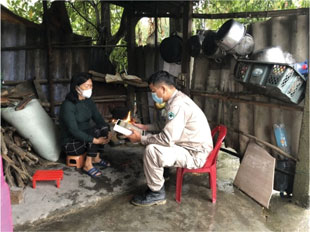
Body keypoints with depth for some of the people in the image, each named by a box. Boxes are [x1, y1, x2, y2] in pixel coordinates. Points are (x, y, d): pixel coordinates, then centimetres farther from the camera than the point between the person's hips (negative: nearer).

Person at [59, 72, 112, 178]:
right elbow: (74, 131, -28)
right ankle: (88, 165, -15)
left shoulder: (88, 101, 1)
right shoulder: (68, 105, -23)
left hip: (84, 135, 7)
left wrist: (107, 131, -19)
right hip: (71, 143, -7)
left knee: (104, 128, -15)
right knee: (97, 132, -27)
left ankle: (96, 158, 0)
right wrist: (95, 140, -33)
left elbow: (98, 118, 1)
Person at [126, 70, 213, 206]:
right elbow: (168, 126, 21)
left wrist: (140, 139, -15)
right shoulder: (177, 99, 7)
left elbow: (167, 139, -28)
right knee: (152, 142, 15)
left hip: (195, 155, -10)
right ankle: (156, 183, 22)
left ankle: (156, 194, -2)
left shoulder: (178, 105, -25)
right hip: (191, 146, 10)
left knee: (151, 150, -23)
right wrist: (145, 127, 13)